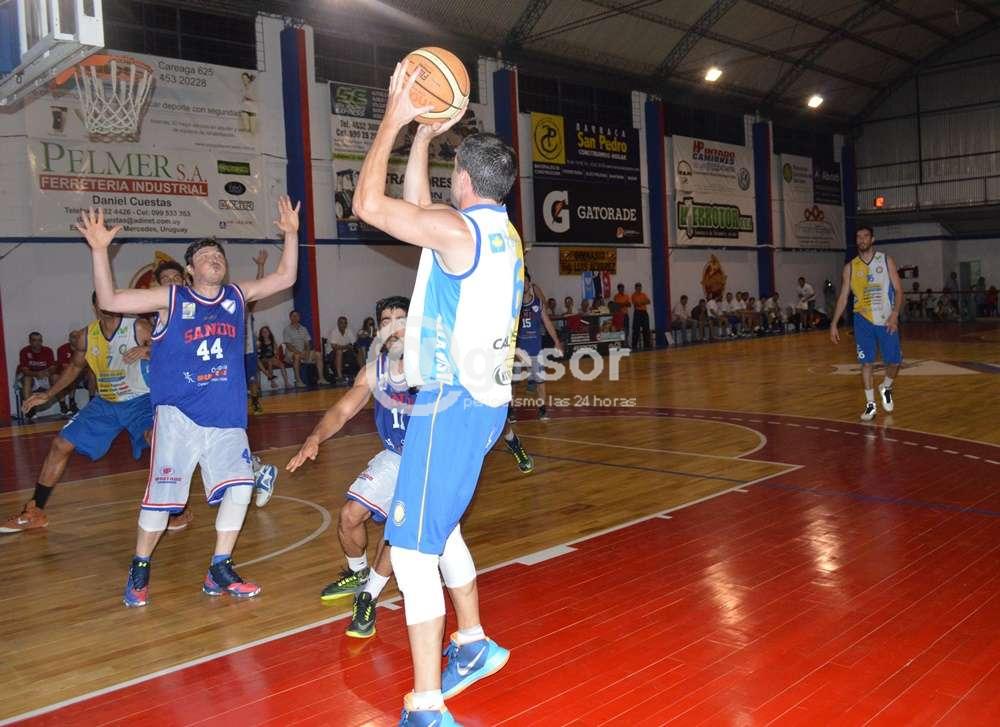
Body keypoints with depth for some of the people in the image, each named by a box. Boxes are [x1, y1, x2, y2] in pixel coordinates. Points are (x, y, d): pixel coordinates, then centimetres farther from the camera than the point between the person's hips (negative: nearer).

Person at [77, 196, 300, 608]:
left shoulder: (238, 296, 8)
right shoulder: (171, 299, -3)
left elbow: (284, 279, 12)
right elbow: (109, 301, -7)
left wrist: (291, 234, 2)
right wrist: (99, 250, -17)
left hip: (227, 419, 4)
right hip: (178, 416, -4)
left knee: (239, 488, -3)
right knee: (161, 495, -2)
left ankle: (219, 572, 12)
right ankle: (139, 570, 21)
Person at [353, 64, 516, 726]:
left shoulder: (459, 229, -14)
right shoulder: (500, 233, 13)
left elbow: (370, 204, -10)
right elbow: (415, 208, 24)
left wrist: (395, 120, -3)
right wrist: (424, 133, 24)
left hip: (454, 402, -10)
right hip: (483, 399, 10)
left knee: (414, 549, -6)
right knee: (437, 527, 24)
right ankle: (473, 643, 37)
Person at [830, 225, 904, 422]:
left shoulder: (886, 261, 1)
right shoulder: (850, 267, 5)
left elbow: (898, 290, -2)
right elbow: (843, 297, 7)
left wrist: (895, 314, -17)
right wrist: (834, 324, 2)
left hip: (886, 320, 0)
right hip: (863, 320, 1)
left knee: (894, 361, 1)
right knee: (866, 362, -2)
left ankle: (886, 388, 31)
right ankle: (870, 404, 6)